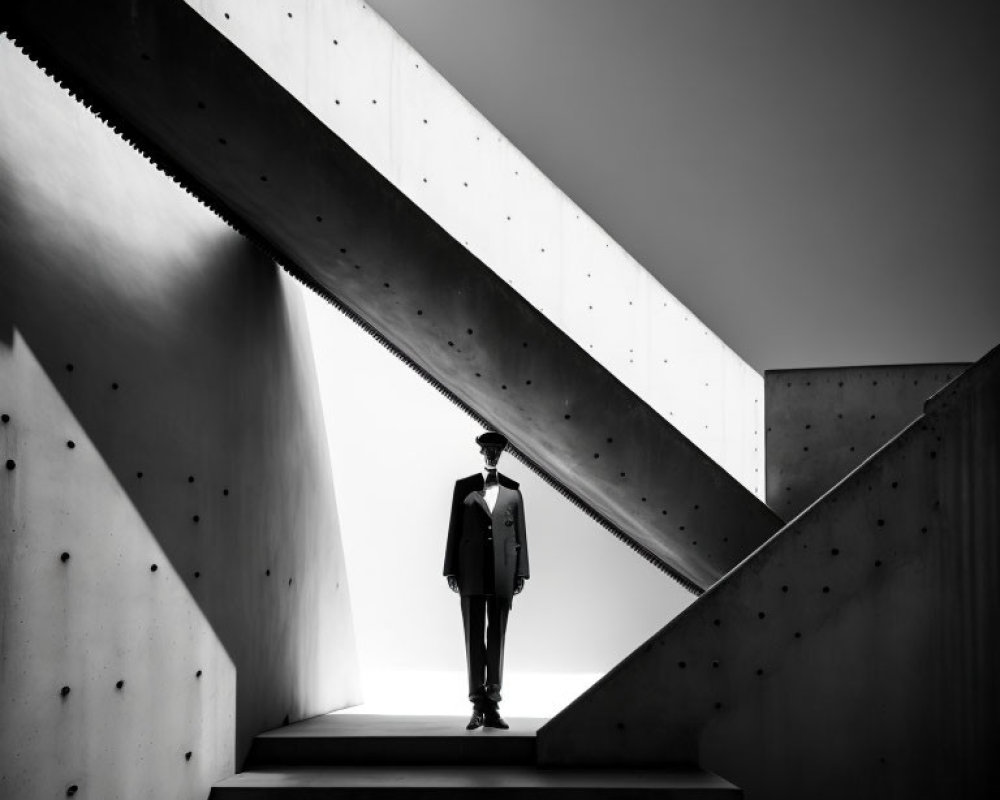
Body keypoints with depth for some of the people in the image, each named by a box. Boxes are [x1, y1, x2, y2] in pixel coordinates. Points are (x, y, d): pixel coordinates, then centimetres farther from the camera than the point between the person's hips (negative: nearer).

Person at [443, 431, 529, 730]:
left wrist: (521, 573, 1)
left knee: (497, 637, 3)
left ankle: (492, 705, 8)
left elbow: (519, 533, 7)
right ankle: (477, 706, 3)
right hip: (471, 572, 0)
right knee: (474, 637, 0)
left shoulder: (512, 490, 8)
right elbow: (454, 529, 6)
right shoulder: (464, 487, 8)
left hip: (502, 573, 1)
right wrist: (451, 569, 0)